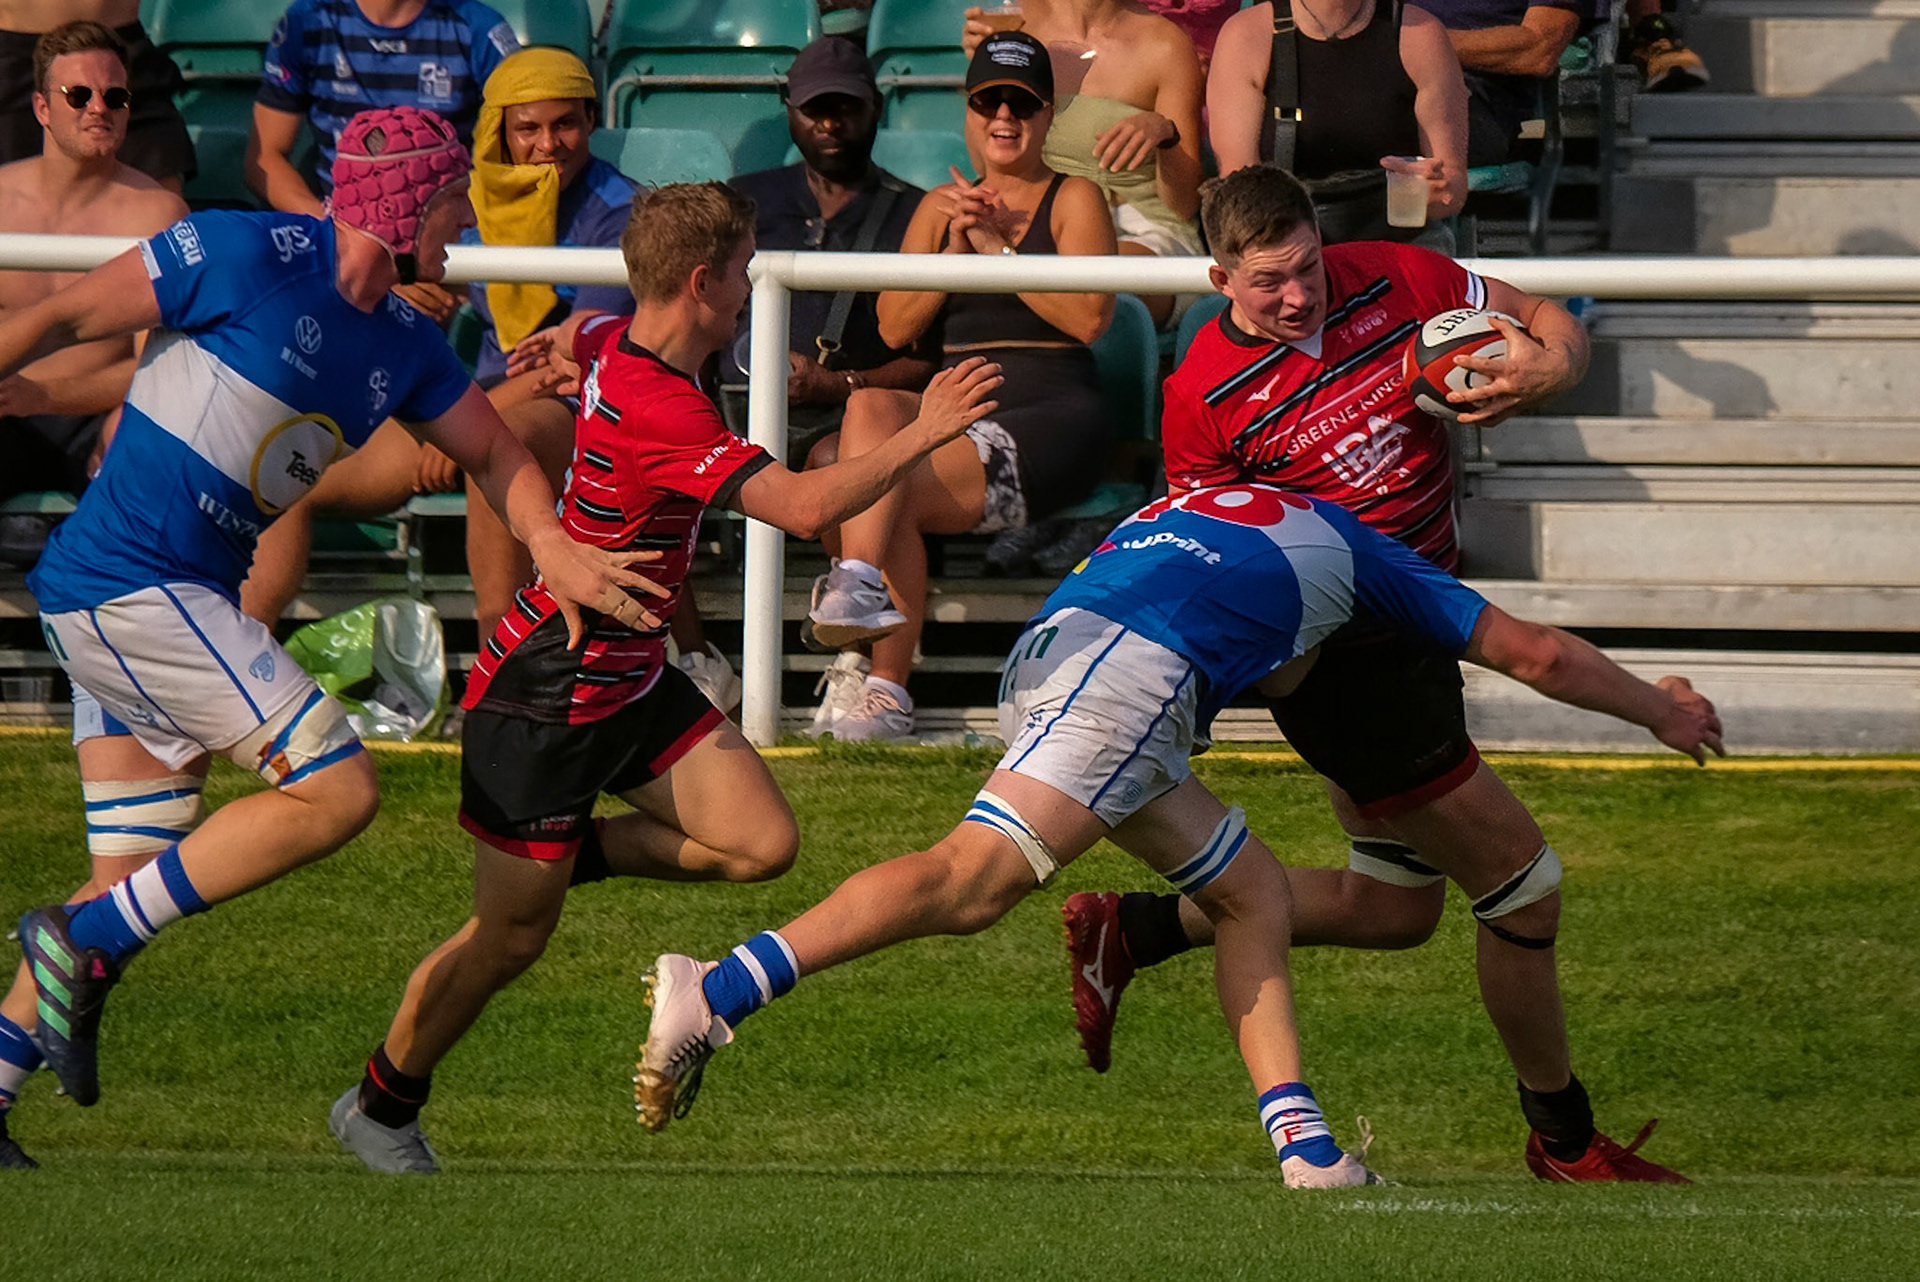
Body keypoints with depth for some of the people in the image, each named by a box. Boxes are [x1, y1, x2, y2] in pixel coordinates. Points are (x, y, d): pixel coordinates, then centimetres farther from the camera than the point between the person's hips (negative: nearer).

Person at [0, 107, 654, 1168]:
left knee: (140, 891, 9)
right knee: (335, 789, -13)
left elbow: (494, 452, 21)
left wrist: (550, 546, 2)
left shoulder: (401, 346, 12)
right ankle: (87, 942, -10)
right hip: (128, 587, -9)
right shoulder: (242, 256, -11)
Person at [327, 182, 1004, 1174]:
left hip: (630, 678, 9)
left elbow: (574, 338, 26)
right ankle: (380, 1107, 21)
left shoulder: (614, 343, 0)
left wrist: (559, 346, 47)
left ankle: (567, 855, 16)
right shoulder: (660, 411, -30)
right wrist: (921, 436, -27)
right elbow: (804, 506, -36)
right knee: (511, 937, 1)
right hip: (542, 696, -9)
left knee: (762, 844, -5)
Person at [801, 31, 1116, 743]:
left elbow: (1090, 316, -9)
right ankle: (858, 585, -45)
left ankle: (886, 689, -32)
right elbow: (894, 328, 10)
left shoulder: (1073, 198, 8)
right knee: (869, 404, -32)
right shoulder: (938, 206, 22)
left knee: (897, 491, -29)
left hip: (1054, 412, -4)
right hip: (955, 410, 4)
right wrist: (956, 246, -2)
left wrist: (999, 247, -8)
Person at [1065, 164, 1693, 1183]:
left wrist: (1548, 368, -16)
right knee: (1521, 881, -3)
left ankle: (1130, 932, 27)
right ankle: (1564, 1138, 15)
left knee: (1394, 908, 20)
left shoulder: (1391, 280, -4)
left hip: (1416, 628, 7)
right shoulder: (1205, 395, -16)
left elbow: (1546, 321, 6)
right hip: (1344, 664, -7)